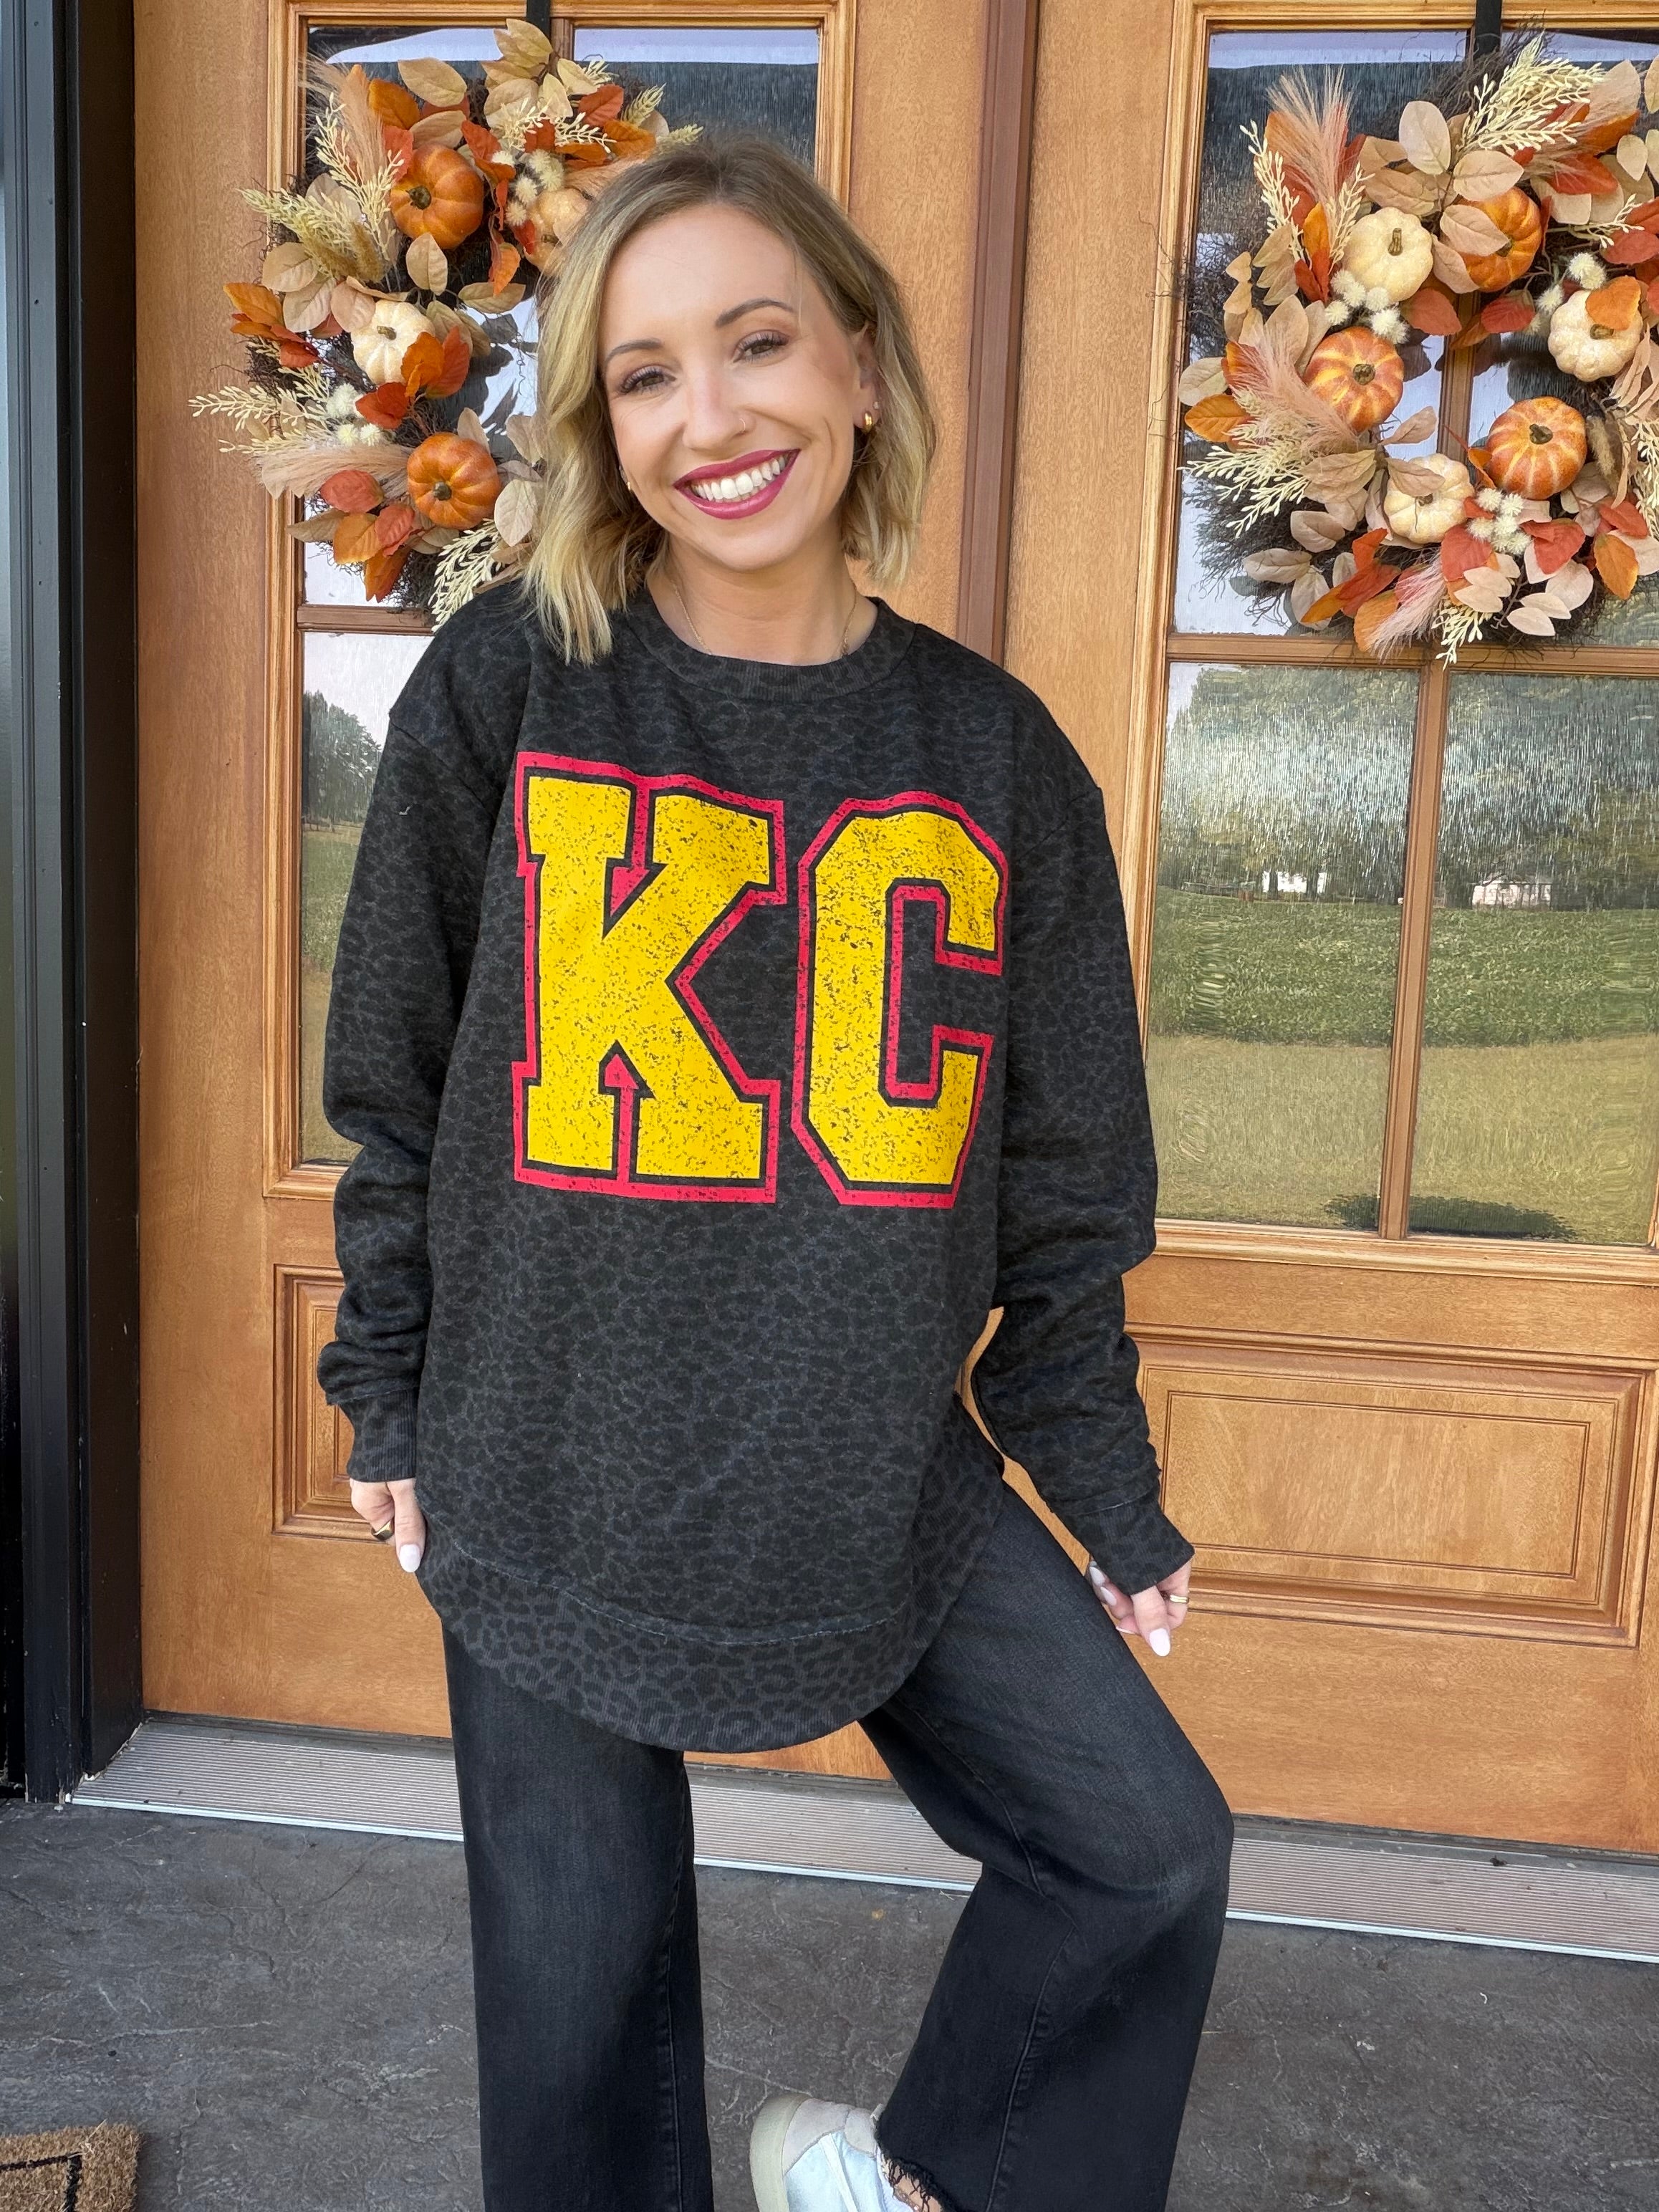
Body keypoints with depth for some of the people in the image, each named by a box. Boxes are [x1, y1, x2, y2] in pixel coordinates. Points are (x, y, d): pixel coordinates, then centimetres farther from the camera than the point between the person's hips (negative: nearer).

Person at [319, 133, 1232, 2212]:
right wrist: (390, 1395, 3)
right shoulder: (505, 687, -7)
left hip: (887, 1472, 2)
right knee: (585, 1972, 13)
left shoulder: (996, 753, -3)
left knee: (1152, 1848, 6)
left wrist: (1109, 1489, 7)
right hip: (554, 1473, -1)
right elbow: (400, 1078, 1)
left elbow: (1058, 1183, 3)